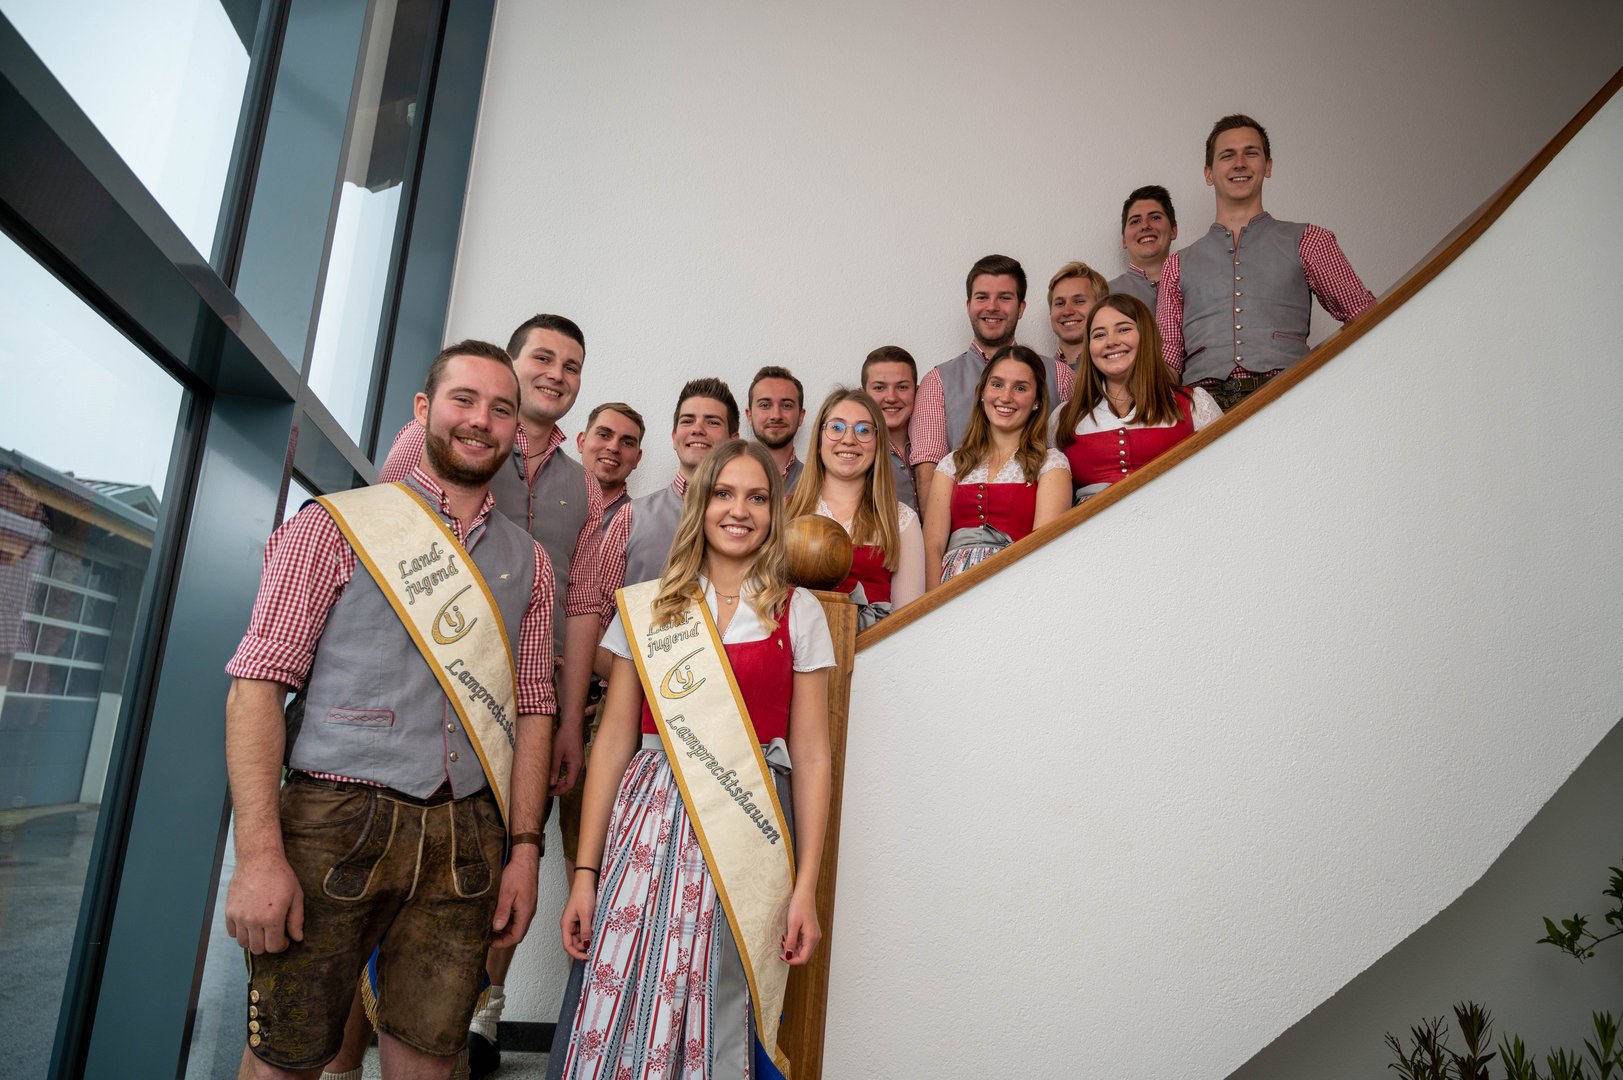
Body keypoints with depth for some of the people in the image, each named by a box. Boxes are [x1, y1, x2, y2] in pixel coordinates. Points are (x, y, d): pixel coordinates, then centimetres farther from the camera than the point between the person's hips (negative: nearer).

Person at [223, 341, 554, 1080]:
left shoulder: (527, 561, 14)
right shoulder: (338, 525, 2)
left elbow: (533, 709, 13)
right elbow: (256, 685, -4)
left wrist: (524, 848, 4)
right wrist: (259, 855, -13)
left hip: (468, 839, 3)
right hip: (338, 822, -3)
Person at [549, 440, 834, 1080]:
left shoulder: (797, 613, 5)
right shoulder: (647, 607, 7)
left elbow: (810, 755, 4)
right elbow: (613, 740, 5)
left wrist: (806, 886, -1)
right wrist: (586, 872, 0)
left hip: (750, 832, -1)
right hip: (649, 821, 1)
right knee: (612, 1026, 0)